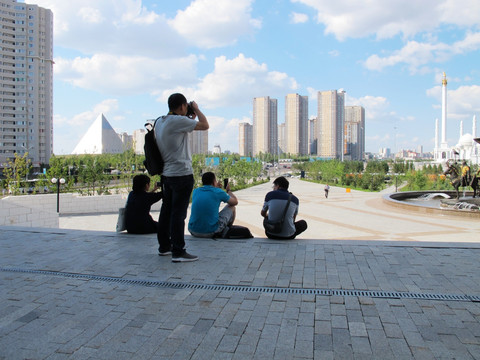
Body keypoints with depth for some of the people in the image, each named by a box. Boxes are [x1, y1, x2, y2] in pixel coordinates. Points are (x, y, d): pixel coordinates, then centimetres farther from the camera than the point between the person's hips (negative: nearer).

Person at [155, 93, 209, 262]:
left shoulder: (160, 122, 12)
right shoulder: (178, 121, -14)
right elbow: (205, 125, -10)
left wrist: (190, 118, 22)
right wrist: (196, 109, 4)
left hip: (167, 173, 9)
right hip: (181, 174, -9)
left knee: (167, 211, 15)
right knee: (178, 213, -6)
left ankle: (164, 246, 25)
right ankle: (178, 252, -1)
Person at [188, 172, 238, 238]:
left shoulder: (195, 191, 6)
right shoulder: (218, 192, -6)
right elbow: (235, 202, 11)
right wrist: (228, 190, 29)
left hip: (193, 231, 5)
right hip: (211, 232, -4)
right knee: (231, 207, 17)